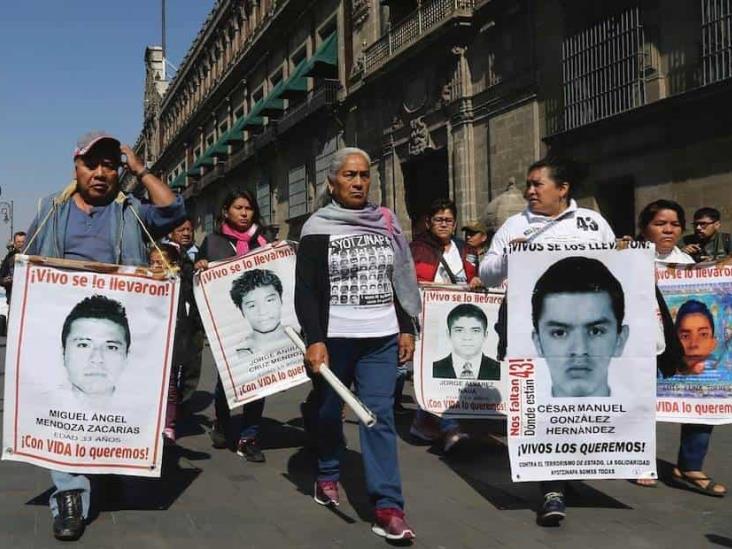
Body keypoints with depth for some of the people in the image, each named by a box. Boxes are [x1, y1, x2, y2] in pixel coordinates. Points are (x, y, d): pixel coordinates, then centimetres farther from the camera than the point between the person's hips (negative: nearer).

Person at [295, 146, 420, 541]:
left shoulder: (386, 223, 11)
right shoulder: (317, 228, -1)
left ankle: (387, 506, -5)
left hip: (381, 338, 2)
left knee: (380, 416, -3)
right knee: (327, 411, 12)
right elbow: (306, 291, -6)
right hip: (333, 338, -2)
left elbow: (401, 279, 15)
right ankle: (327, 475, 37)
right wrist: (314, 340, -14)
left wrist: (406, 328, 9)